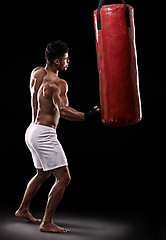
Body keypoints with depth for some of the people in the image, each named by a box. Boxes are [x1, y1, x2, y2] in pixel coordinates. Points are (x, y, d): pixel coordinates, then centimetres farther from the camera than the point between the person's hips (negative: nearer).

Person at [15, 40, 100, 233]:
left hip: (33, 130, 10)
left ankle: (23, 210, 38)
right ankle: (47, 223, -4)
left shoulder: (36, 73, 8)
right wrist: (87, 117, -36)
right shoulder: (58, 83, -17)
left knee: (42, 174, 26)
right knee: (63, 178, -8)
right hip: (44, 134, -10)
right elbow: (63, 111, -31)